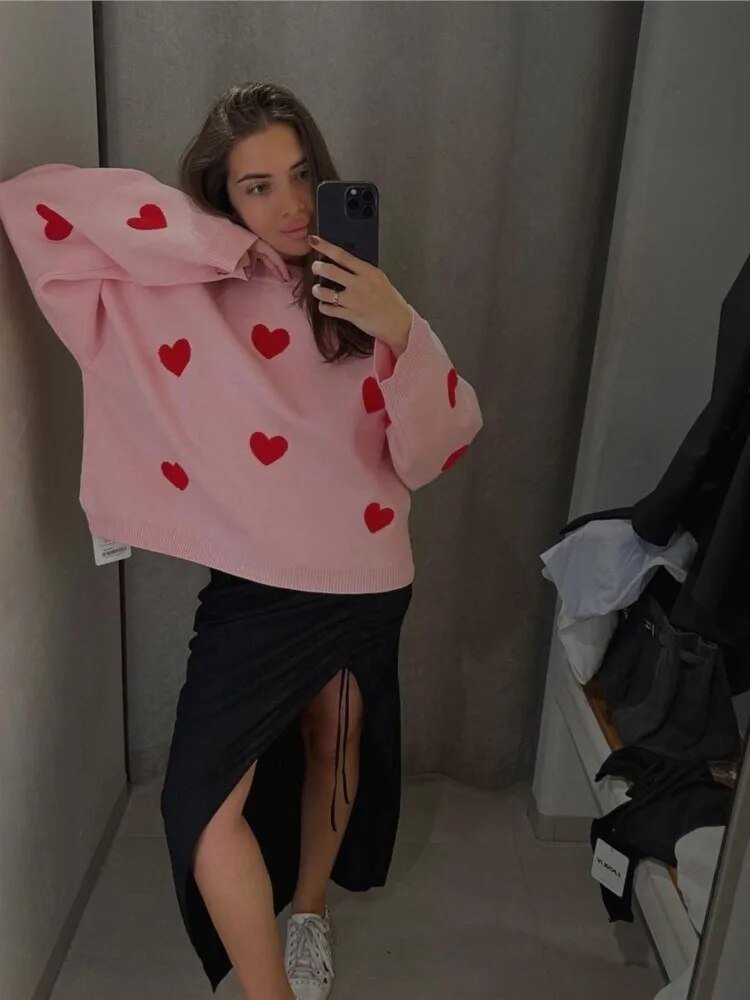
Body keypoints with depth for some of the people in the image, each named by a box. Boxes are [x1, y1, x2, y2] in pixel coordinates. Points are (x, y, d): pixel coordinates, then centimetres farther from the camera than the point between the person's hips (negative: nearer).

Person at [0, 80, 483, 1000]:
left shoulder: (358, 295, -2)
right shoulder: (179, 289, -8)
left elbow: (439, 447, -8)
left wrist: (400, 335, -26)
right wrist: (219, 238, -20)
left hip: (366, 578, 2)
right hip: (254, 582, -2)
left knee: (335, 750, 20)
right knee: (203, 803, -6)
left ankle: (310, 910, 51)